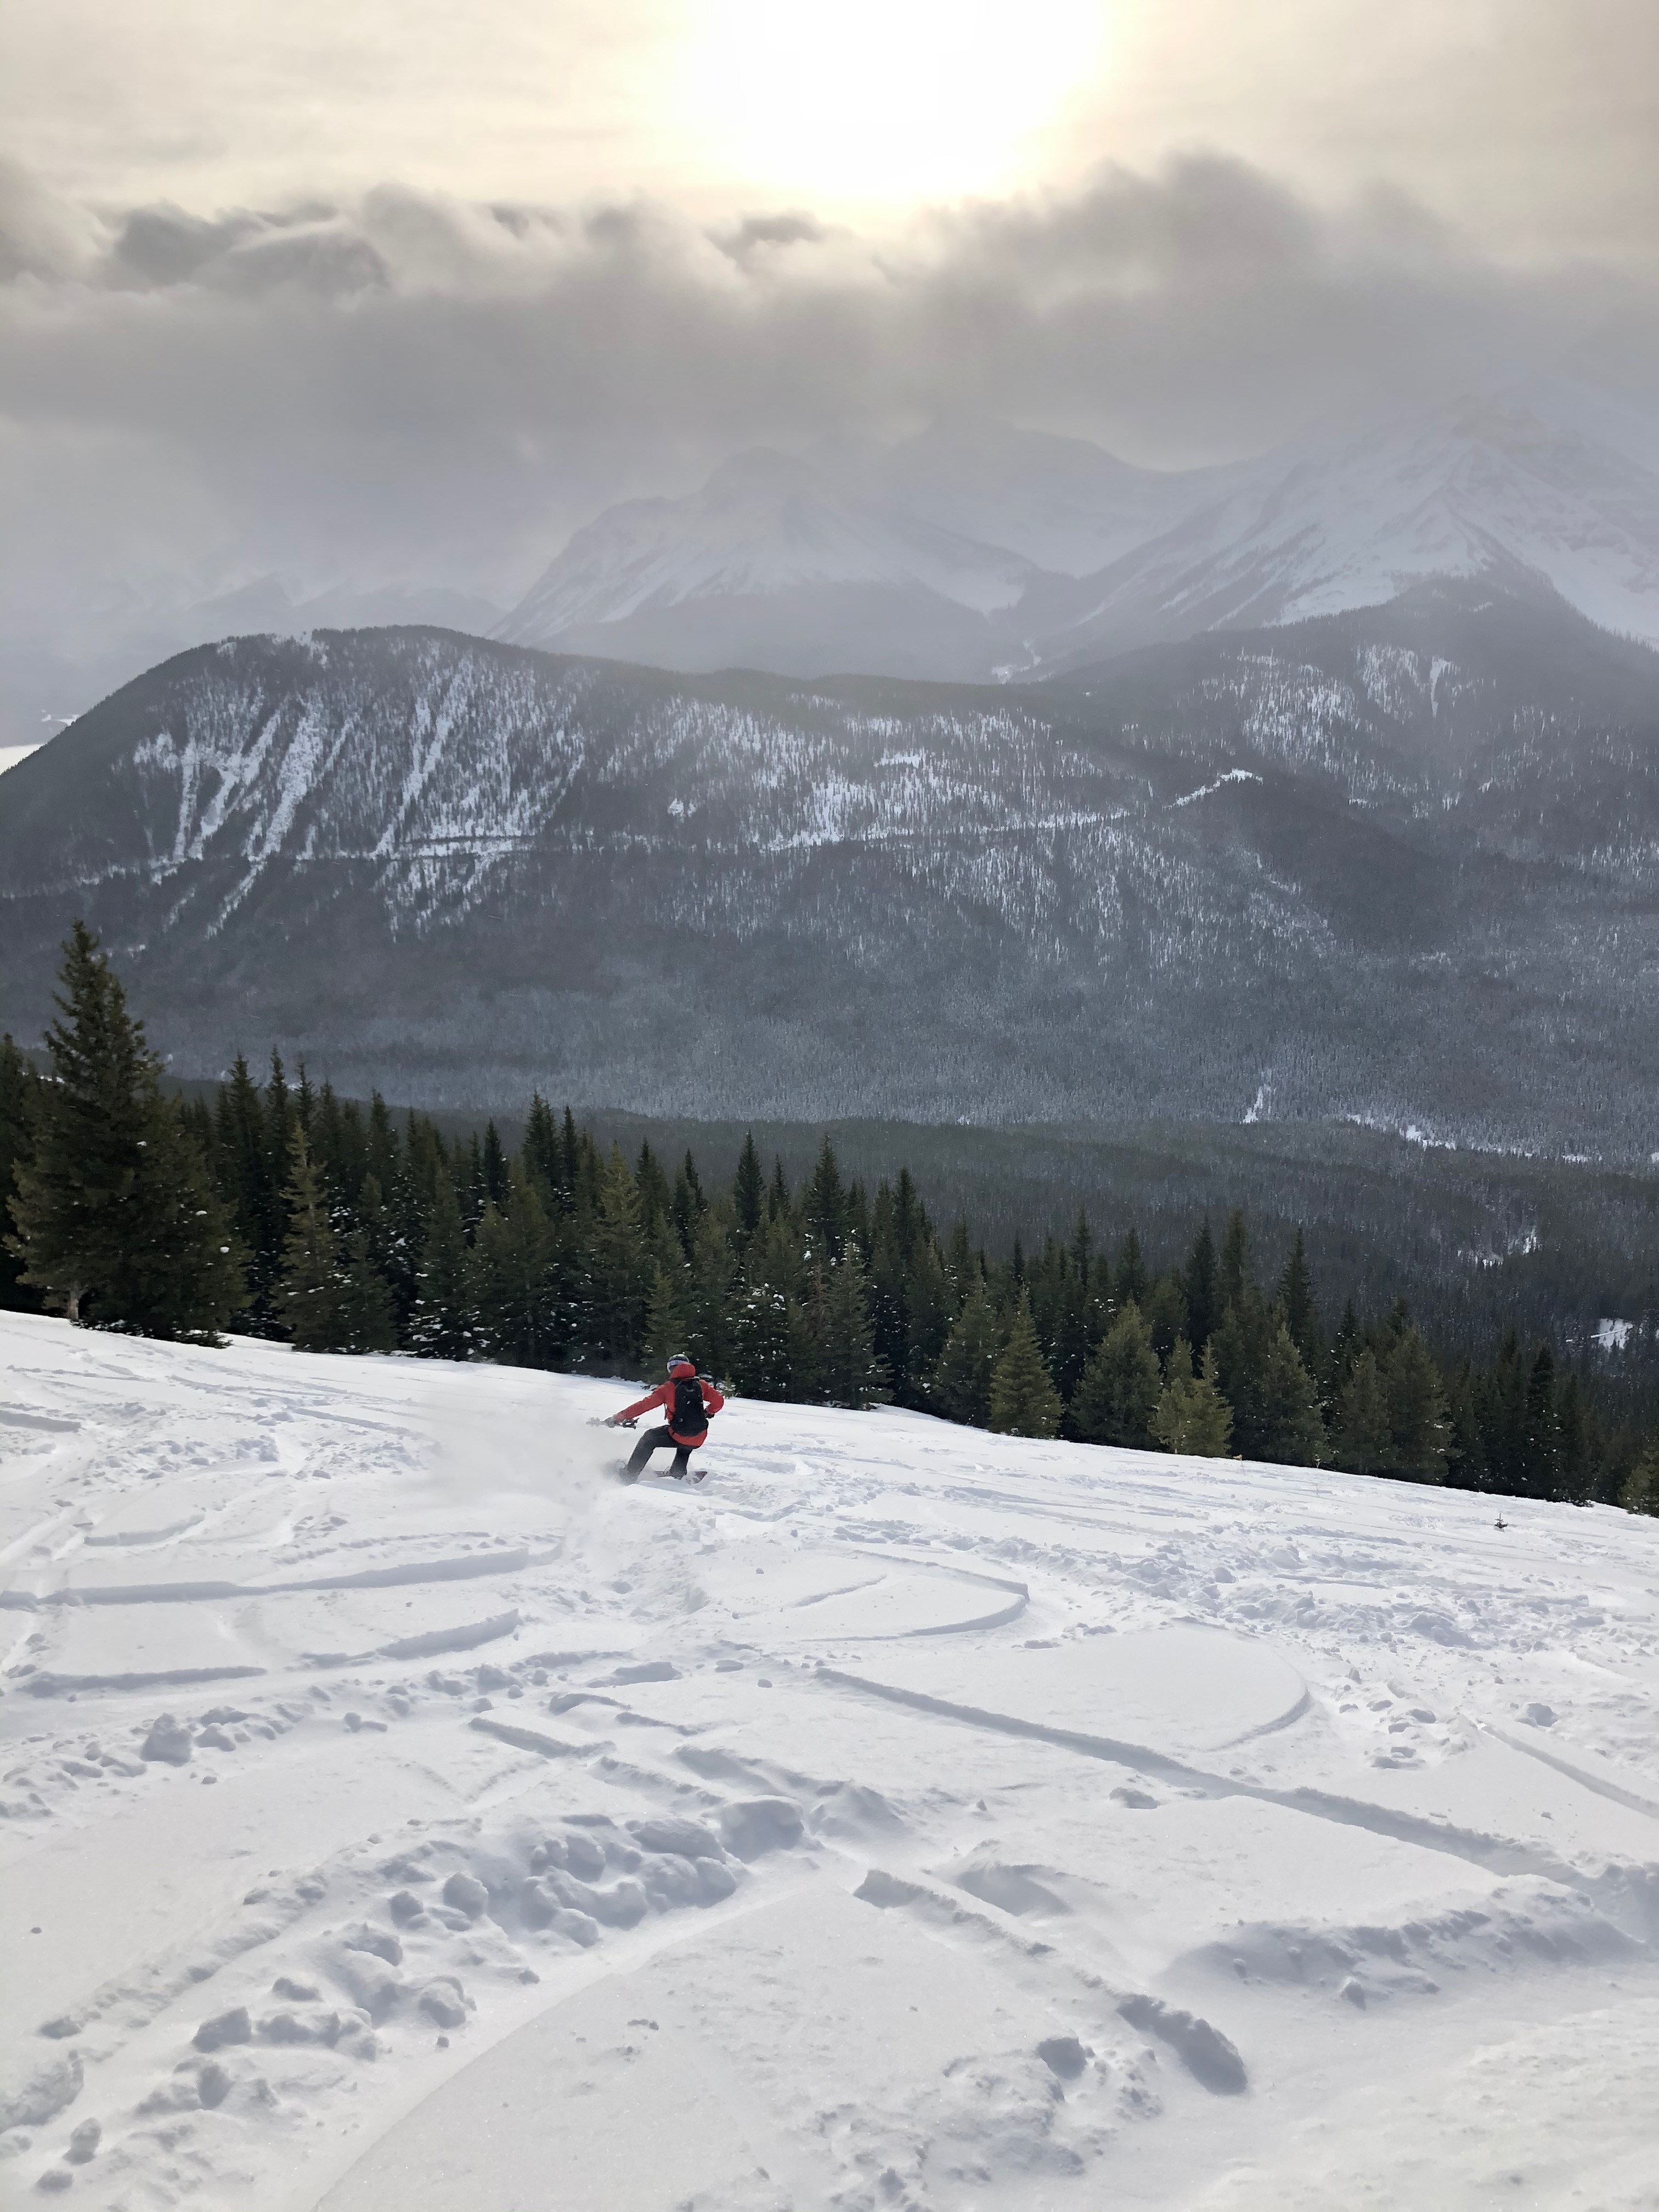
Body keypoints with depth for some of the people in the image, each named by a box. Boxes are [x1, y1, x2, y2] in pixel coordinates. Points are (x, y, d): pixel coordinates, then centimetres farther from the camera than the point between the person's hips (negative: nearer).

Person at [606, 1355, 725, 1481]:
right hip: (698, 1440, 3)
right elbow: (718, 1401, 2)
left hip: (678, 1436, -3)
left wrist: (619, 1417, 1)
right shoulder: (701, 1384, 4)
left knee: (649, 1438, 22)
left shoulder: (668, 1388, -3)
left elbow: (645, 1405, -4)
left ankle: (630, 1474, 20)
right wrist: (707, 1412, 23)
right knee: (684, 1450, 39)